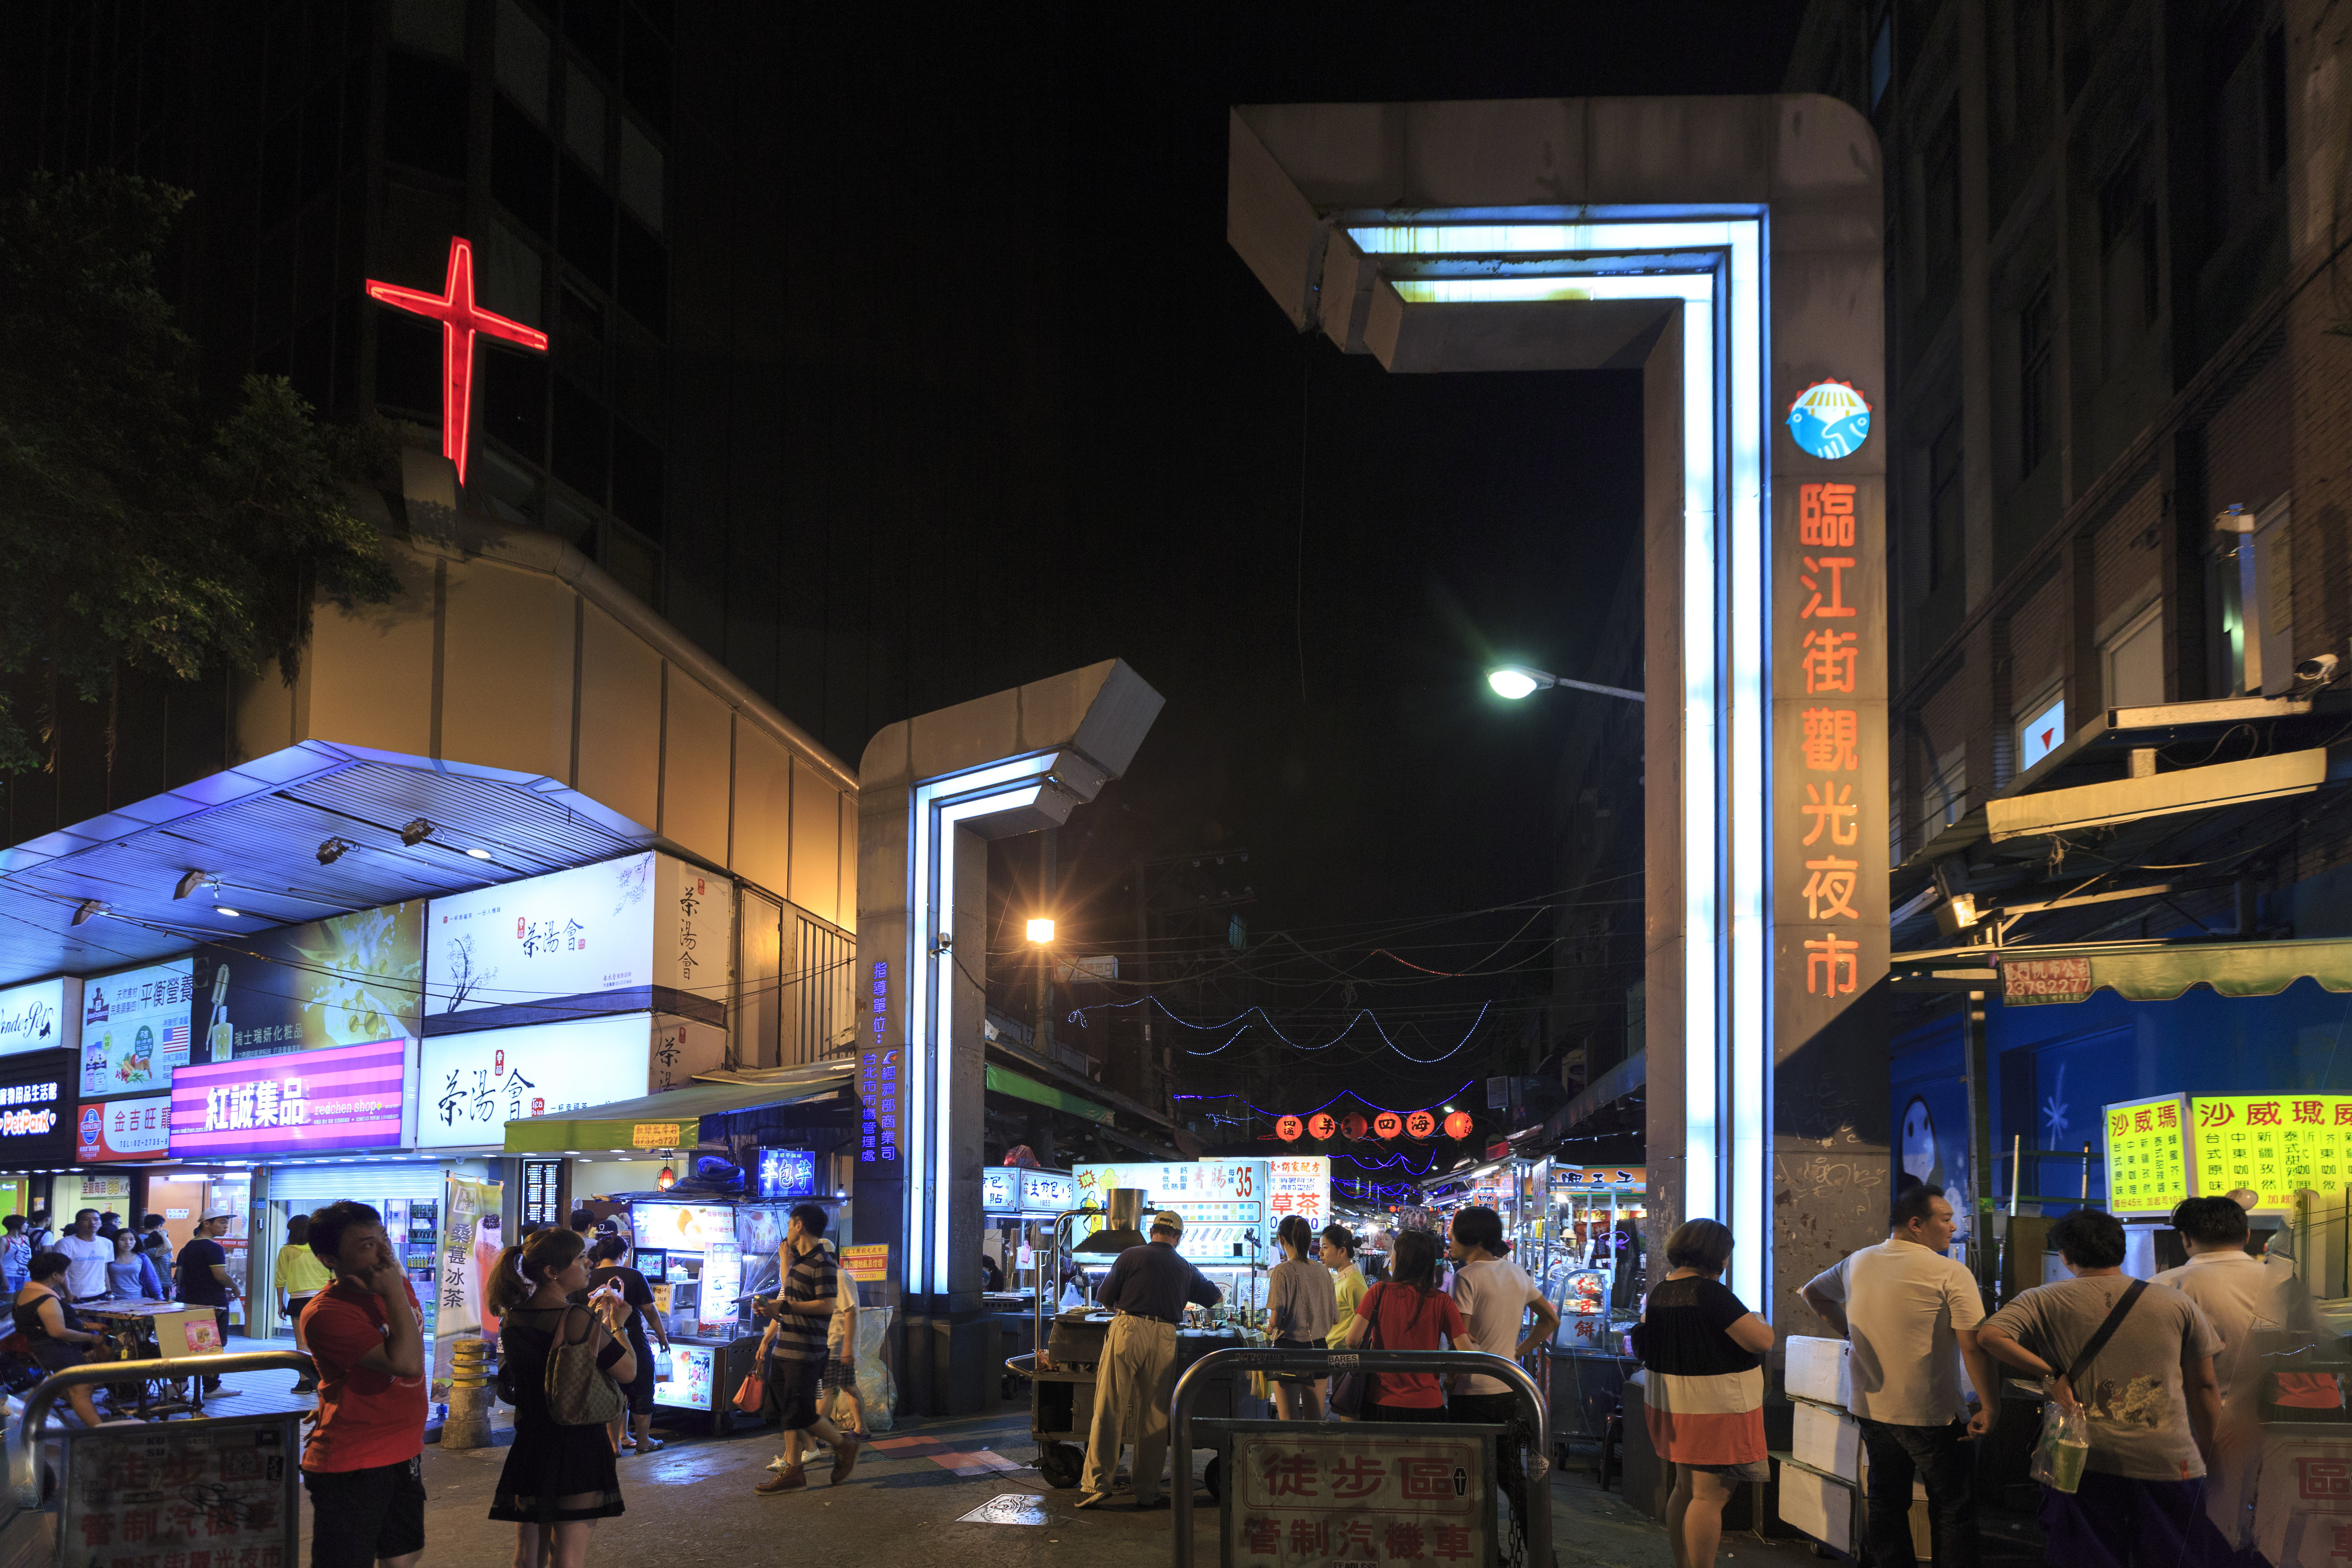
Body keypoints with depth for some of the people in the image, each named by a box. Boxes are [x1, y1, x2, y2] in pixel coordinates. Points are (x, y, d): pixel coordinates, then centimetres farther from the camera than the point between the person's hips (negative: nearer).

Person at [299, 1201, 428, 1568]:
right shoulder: (325, 1314, -21)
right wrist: (396, 1293, -25)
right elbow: (407, 1362, -31)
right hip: (350, 1468, -8)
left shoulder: (398, 1286, 5)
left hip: (403, 1456, 8)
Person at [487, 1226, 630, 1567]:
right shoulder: (578, 1319, -18)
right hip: (578, 1447, -6)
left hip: (528, 1446, 6)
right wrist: (617, 1324, 3)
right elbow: (628, 1372, -11)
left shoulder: (513, 1319, 3)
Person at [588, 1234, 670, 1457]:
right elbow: (649, 1311, -9)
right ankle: (643, 1441, 19)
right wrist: (663, 1336, 3)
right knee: (641, 1393, 11)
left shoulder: (589, 1279, -3)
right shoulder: (633, 1276, -11)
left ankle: (615, 1442, 13)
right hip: (633, 1344, -3)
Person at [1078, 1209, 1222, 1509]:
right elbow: (1217, 1298, 32)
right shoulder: (1186, 1268, 16)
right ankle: (1147, 1492, 12)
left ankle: (1096, 1485, -6)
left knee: (1109, 1411, -1)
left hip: (1128, 1331, -3)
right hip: (1165, 1339, 3)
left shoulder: (1131, 1256, 6)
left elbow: (1104, 1298, 8)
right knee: (1154, 1416, 8)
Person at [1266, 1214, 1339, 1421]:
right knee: (1315, 1420, 11)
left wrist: (1271, 1322, 5)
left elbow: (1275, 1320, -17)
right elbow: (1335, 1318, 11)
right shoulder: (1323, 1270, 5)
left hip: (1290, 1348, -6)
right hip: (1319, 1347, 6)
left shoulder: (1282, 1271, -12)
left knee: (1289, 1420, -2)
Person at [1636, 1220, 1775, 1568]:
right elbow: (1762, 1341, -20)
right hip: (1714, 1407, -9)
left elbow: (1645, 1344, 25)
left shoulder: (1660, 1292, 8)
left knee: (1686, 1488, 19)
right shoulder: (1710, 1293, -20)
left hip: (1672, 1403, 9)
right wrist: (1758, 1322, 1)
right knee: (1710, 1496, -6)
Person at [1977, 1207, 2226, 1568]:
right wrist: (2206, 1457, 19)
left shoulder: (2046, 1301, 1)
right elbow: (2203, 1387, 9)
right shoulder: (2178, 1304, 6)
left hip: (2088, 1463, 0)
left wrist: (2052, 1374, -7)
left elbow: (1990, 1335, -13)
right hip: (2170, 1466, 1)